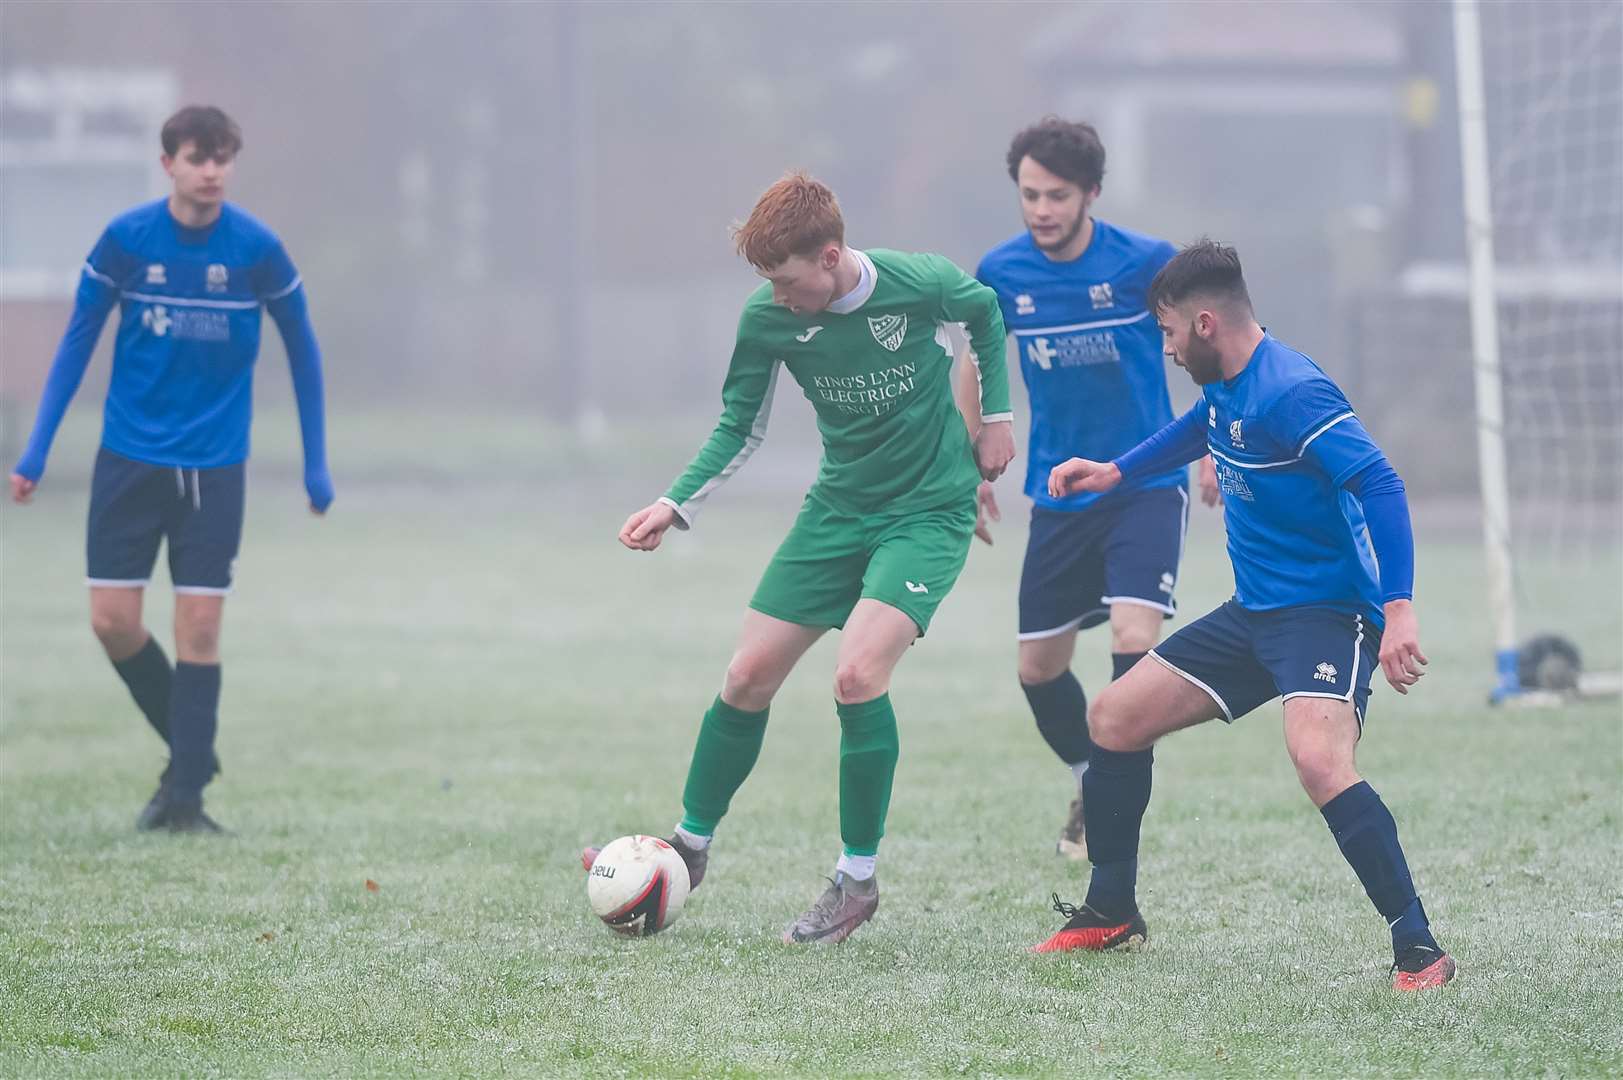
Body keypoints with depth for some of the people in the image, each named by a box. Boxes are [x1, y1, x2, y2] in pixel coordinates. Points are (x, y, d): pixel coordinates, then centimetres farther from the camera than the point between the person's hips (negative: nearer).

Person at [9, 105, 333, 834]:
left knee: (198, 628, -5)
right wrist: (36, 453, -1)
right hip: (129, 458, 1)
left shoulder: (257, 249, -6)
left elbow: (301, 351, 5)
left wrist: (315, 465, 5)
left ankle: (186, 798, 1)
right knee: (113, 619, -3)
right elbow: (78, 342, 3)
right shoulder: (125, 240, -5)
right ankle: (191, 750, 19)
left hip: (215, 465, -1)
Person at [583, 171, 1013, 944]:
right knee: (747, 677, 2)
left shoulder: (921, 284, -20)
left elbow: (985, 312, 4)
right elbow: (739, 428, 2)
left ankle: (858, 880, -9)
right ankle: (690, 845, 23)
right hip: (839, 507, 4)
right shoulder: (767, 317, -11)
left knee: (858, 672, -23)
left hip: (930, 511, -4)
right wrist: (676, 505, -11)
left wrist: (995, 414, 3)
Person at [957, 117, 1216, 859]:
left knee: (1134, 640, -21)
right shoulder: (1001, 273, -4)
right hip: (1059, 495, 4)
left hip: (1146, 485, -4)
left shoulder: (1146, 263, -13)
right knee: (1037, 667, 7)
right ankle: (1090, 781, 33)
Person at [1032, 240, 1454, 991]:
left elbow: (1380, 486, -29)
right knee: (1115, 717, 13)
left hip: (1327, 612, -10)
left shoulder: (1290, 393, -22)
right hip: (1255, 613, 10)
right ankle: (1110, 913, 28)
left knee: (1318, 760, -34)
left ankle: (1419, 951, -29)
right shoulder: (1226, 388, 7)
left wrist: (1398, 611, -37)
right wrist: (1113, 472, 37)